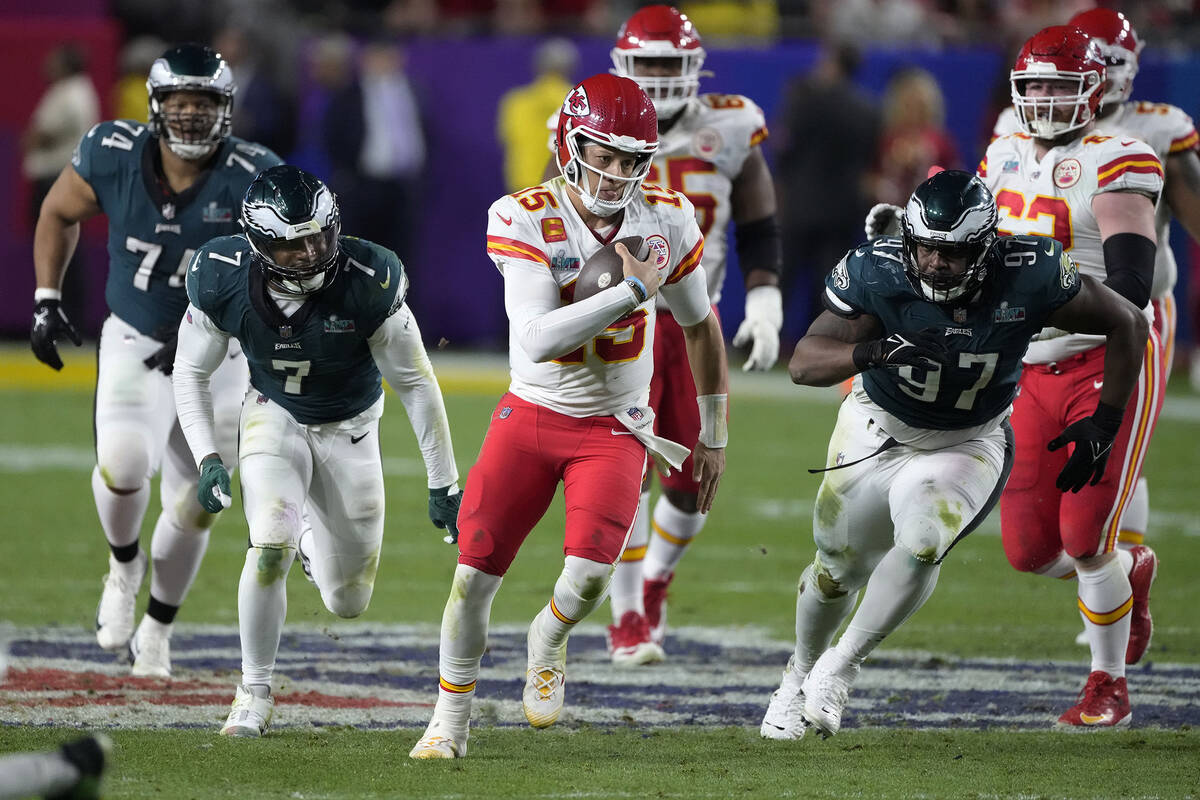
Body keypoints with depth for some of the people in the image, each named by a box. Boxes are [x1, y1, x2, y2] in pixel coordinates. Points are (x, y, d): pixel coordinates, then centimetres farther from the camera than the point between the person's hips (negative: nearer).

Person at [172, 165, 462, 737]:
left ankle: (312, 537, 43)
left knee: (349, 602, 6)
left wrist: (443, 484, -11)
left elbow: (416, 383, -17)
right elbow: (191, 372, -6)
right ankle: (254, 694, -6)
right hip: (274, 417, 0)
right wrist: (206, 458, -17)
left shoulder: (367, 283, -30)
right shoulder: (224, 282, -24)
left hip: (350, 427, 0)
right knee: (270, 547, -26)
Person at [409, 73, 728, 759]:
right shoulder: (524, 220, -17)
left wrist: (715, 435, 14)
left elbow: (701, 327, 8)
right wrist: (632, 290, -28)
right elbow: (538, 340, -28)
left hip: (616, 427, 1)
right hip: (533, 415, -1)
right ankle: (451, 720, 17)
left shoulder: (667, 218, -8)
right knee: (474, 575, -6)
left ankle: (547, 643, 16)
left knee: (590, 575, -20)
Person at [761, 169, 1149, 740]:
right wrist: (873, 352, -47)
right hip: (877, 431, 1)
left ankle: (839, 669, -7)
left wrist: (1102, 423, -13)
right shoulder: (877, 272, -26)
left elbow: (1128, 327, -11)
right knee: (840, 565, 14)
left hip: (967, 445, -1)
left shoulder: (1027, 277, -26)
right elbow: (803, 364, -28)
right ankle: (801, 673, 45)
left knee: (920, 545, -27)